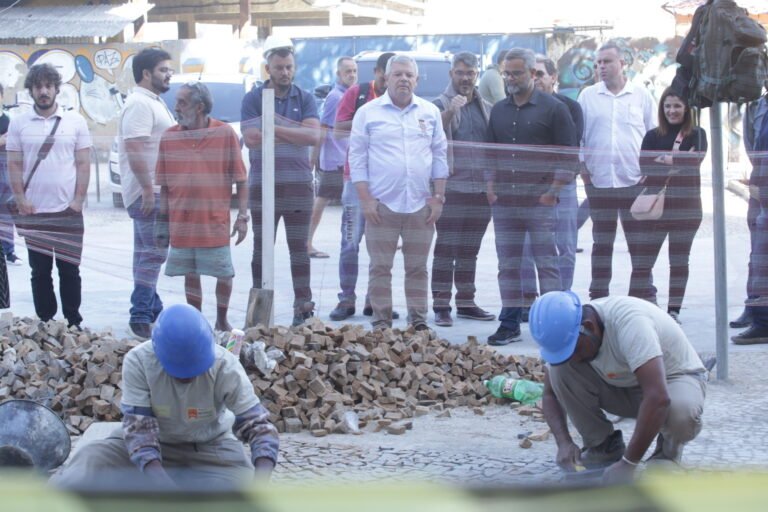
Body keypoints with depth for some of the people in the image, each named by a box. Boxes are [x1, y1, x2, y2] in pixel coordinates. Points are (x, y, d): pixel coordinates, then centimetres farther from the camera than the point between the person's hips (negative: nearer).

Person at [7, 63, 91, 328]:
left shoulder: (75, 121, 3)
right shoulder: (19, 123, 5)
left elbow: (83, 164, 2)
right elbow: (14, 166, 4)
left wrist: (78, 201, -6)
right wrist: (21, 201, -5)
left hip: (68, 210, -1)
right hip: (33, 212, 1)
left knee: (69, 271, 3)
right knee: (40, 272, 6)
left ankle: (73, 324, 11)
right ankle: (44, 324, 12)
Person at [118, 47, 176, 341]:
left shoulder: (153, 102, 19)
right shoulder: (140, 104, -15)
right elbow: (134, 148, -24)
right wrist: (148, 190, -26)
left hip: (155, 191, 11)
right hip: (148, 192, -11)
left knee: (148, 254, 15)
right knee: (153, 253, -13)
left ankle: (153, 310, 22)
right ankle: (140, 319, -13)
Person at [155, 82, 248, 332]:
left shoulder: (225, 133, -3)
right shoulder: (169, 137, 4)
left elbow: (240, 179, -2)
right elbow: (164, 186, 8)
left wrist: (242, 216, -7)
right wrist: (164, 222, 4)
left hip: (215, 222, -2)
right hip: (182, 224, 2)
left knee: (224, 274, 2)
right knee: (190, 274, 8)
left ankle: (222, 320, 20)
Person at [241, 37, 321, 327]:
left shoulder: (304, 99, 7)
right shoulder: (253, 99, 3)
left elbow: (313, 136, -8)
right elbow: (251, 138, -11)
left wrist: (276, 129, -12)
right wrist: (295, 135, -8)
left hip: (298, 184, 1)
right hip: (262, 184, -1)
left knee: (299, 248, 4)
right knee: (261, 248, 5)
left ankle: (303, 306, 7)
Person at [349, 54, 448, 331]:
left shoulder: (430, 112, 11)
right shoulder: (368, 113, 3)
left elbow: (439, 155, 13)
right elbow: (357, 157, 2)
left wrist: (438, 197, 6)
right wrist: (365, 199, -6)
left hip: (421, 205, 2)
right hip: (381, 204, -2)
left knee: (418, 268, 6)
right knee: (380, 268, 0)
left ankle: (419, 321, 14)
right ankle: (381, 322, 7)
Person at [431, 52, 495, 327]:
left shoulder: (487, 108, 16)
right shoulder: (441, 104, 1)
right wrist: (450, 111, -33)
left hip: (480, 189, 5)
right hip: (451, 188, -5)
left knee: (470, 251, 11)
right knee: (446, 249, -6)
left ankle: (466, 302, 18)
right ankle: (441, 306, -5)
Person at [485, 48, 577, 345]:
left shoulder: (553, 109, 0)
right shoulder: (498, 111, 15)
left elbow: (568, 156, -3)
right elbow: (489, 153, 21)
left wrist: (553, 191, -9)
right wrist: (490, 187, 9)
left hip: (539, 201, -5)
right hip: (504, 203, 5)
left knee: (546, 263, -4)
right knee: (508, 265, 7)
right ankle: (509, 324, 13)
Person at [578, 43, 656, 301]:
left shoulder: (641, 95, 6)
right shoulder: (588, 96, 7)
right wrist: (582, 167, 1)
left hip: (635, 180, -1)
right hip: (598, 180, 1)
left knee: (639, 241, 1)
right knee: (602, 242, 7)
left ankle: (645, 296, 7)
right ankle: (598, 297, 12)